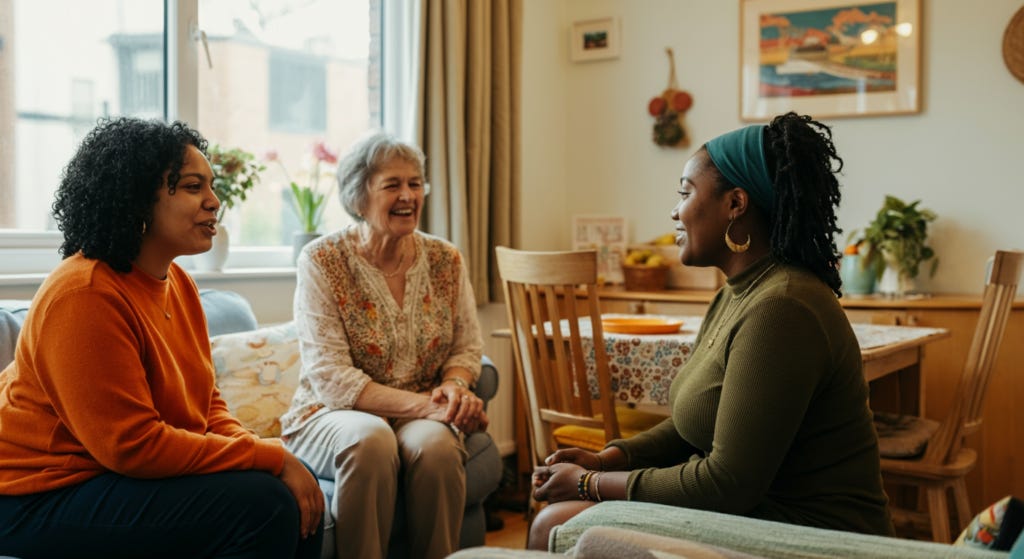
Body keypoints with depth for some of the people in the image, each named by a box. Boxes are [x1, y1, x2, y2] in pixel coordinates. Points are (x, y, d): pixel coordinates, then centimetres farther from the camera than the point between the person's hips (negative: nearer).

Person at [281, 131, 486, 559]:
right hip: (335, 415, -2)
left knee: (434, 445, -32)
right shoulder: (322, 261, -8)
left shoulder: (445, 260, 4)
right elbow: (330, 378, -13)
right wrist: (422, 404, -23)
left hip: (425, 417, 3)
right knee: (371, 440, -36)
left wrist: (453, 386, -14)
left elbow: (467, 347, 10)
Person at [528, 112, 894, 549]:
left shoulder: (778, 309, -23)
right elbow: (692, 424, 16)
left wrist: (591, 484, -13)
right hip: (750, 508, 9)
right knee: (553, 522, 3)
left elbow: (728, 484, -23)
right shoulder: (736, 296, 9)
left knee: (558, 527, -14)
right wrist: (605, 460, 1)